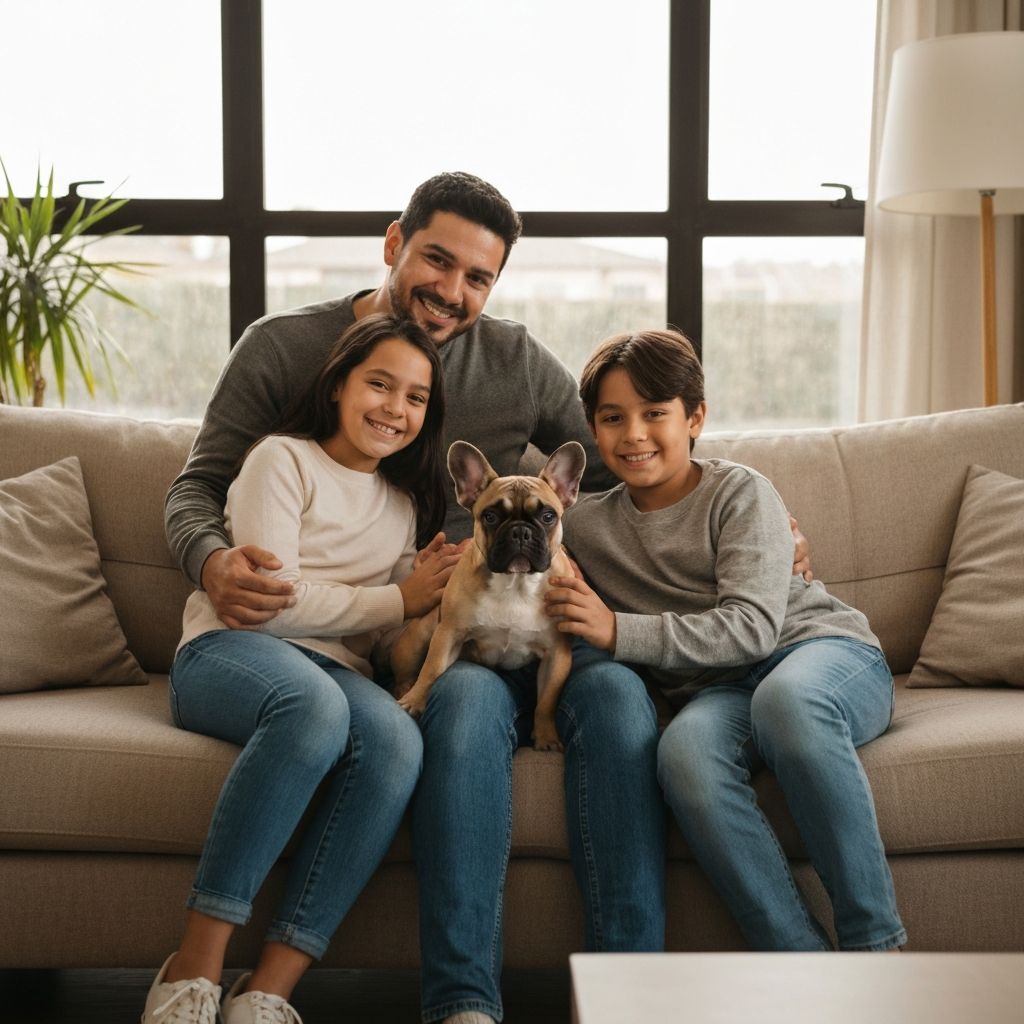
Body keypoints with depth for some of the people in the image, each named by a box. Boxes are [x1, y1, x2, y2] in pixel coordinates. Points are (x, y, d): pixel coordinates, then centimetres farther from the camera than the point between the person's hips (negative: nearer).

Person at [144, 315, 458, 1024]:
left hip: (336, 672, 5)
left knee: (398, 741, -32)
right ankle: (196, 966, -36)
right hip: (229, 652, -5)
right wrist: (399, 601, -3)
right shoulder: (284, 460, 4)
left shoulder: (407, 503, 24)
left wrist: (441, 600, -2)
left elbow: (393, 641, 19)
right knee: (314, 701, -41)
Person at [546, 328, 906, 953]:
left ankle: (877, 944, -31)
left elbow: (753, 627, -13)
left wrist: (620, 632, -21)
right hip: (716, 691, 3)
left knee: (786, 697, -40)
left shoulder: (740, 492, -2)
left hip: (823, 645, -2)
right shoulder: (585, 528, 12)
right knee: (685, 751, -35)